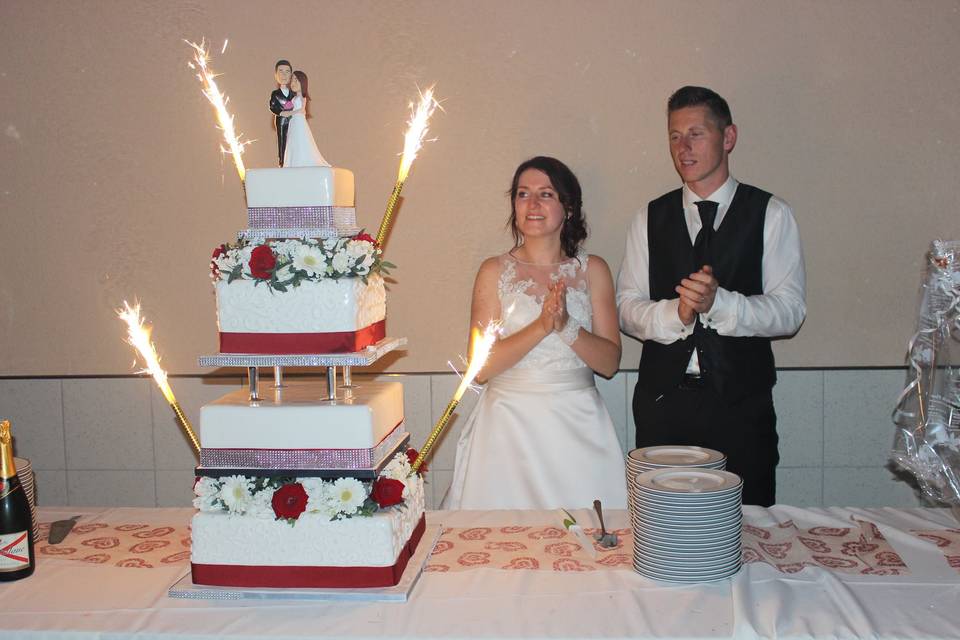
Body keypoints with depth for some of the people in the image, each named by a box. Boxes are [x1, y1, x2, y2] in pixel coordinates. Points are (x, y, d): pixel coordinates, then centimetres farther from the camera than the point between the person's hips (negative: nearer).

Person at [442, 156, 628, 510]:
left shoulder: (592, 269, 6)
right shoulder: (494, 271, 2)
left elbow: (610, 362, 0)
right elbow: (480, 366, -6)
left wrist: (567, 325, -17)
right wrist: (542, 326, -17)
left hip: (577, 425, 1)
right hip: (509, 424, -1)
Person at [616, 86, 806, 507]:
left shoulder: (770, 215, 1)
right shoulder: (650, 219, 8)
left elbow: (790, 310, -6)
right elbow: (626, 307, 3)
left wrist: (719, 303, -23)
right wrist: (675, 313, -17)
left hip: (741, 399, -2)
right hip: (663, 398, 2)